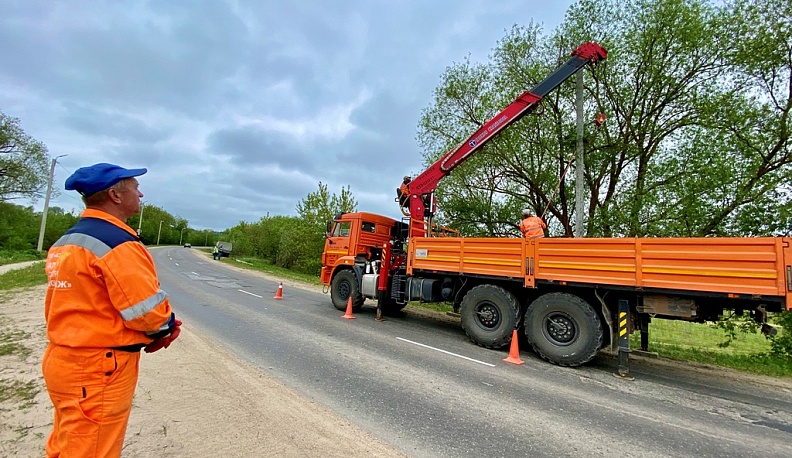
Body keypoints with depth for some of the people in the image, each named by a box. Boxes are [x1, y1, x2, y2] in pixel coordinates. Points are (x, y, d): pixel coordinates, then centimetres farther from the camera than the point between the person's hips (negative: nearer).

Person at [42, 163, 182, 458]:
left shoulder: (66, 241, 9)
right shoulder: (118, 244, -22)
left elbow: (84, 306, 10)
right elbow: (150, 313, -24)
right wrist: (166, 327, -2)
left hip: (61, 360, 10)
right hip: (99, 369, -9)